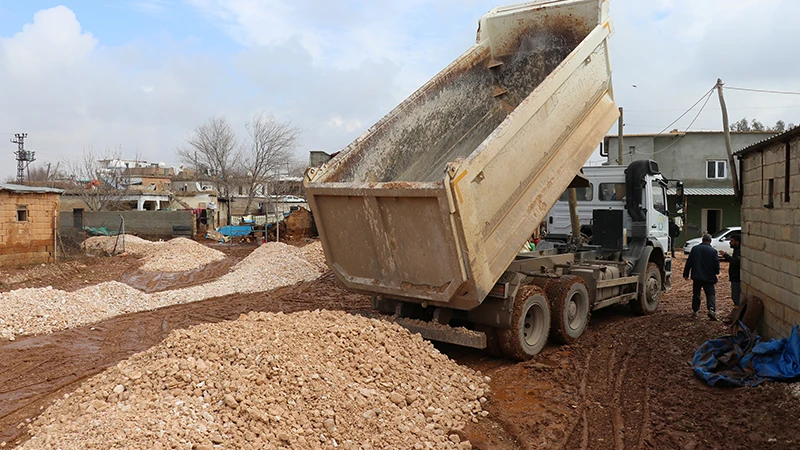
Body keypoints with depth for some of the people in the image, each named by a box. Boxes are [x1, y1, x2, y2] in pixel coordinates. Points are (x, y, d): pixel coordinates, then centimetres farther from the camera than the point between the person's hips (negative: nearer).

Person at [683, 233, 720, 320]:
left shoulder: (695, 249, 2)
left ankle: (694, 311, 14)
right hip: (708, 277, -2)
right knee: (710, 294, 3)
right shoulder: (713, 251, -5)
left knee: (696, 294, 12)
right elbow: (716, 265, -6)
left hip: (696, 277, 2)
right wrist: (716, 272, 17)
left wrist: (686, 274, 10)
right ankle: (711, 309, -17)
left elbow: (688, 263, 3)